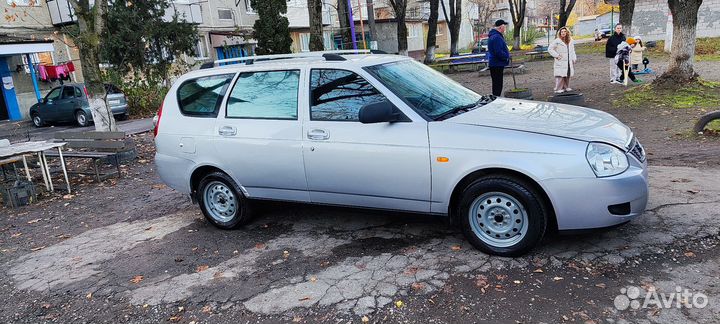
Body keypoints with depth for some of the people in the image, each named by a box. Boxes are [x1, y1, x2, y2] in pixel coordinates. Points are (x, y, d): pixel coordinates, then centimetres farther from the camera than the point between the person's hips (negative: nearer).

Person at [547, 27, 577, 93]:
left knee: (568, 75, 12)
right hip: (560, 62, -6)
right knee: (560, 75, -10)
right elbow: (550, 49, -8)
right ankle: (558, 89, -5)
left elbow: (572, 51, 21)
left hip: (569, 62, 7)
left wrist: (574, 58, 12)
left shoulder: (571, 41, 12)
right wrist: (556, 55, -13)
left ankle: (566, 87, 23)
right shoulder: (557, 41, -8)